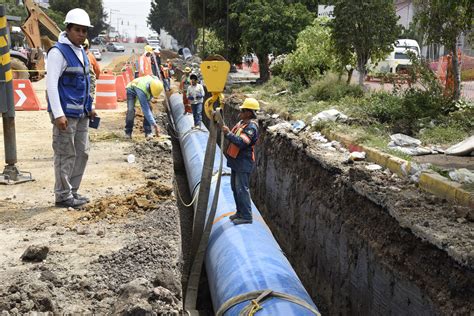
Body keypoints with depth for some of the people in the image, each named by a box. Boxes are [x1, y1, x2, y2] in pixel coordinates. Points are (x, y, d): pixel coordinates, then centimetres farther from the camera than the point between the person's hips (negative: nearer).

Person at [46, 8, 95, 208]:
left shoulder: (81, 52, 14)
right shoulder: (58, 52, -12)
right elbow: (51, 84, -17)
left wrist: (89, 107, 20)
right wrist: (58, 114, -22)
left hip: (81, 113, 9)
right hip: (66, 114, -9)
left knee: (82, 153, 13)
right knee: (66, 155, -2)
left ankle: (72, 191, 24)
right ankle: (63, 196, 9)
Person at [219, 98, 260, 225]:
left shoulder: (251, 127, -20)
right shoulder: (242, 123, 11)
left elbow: (242, 142, -32)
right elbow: (234, 137, 20)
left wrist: (228, 133, -29)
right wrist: (226, 131, 5)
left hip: (243, 163, -10)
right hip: (236, 161, 10)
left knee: (242, 189, -6)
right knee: (235, 187, 18)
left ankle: (246, 216, 1)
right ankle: (240, 212, 30)